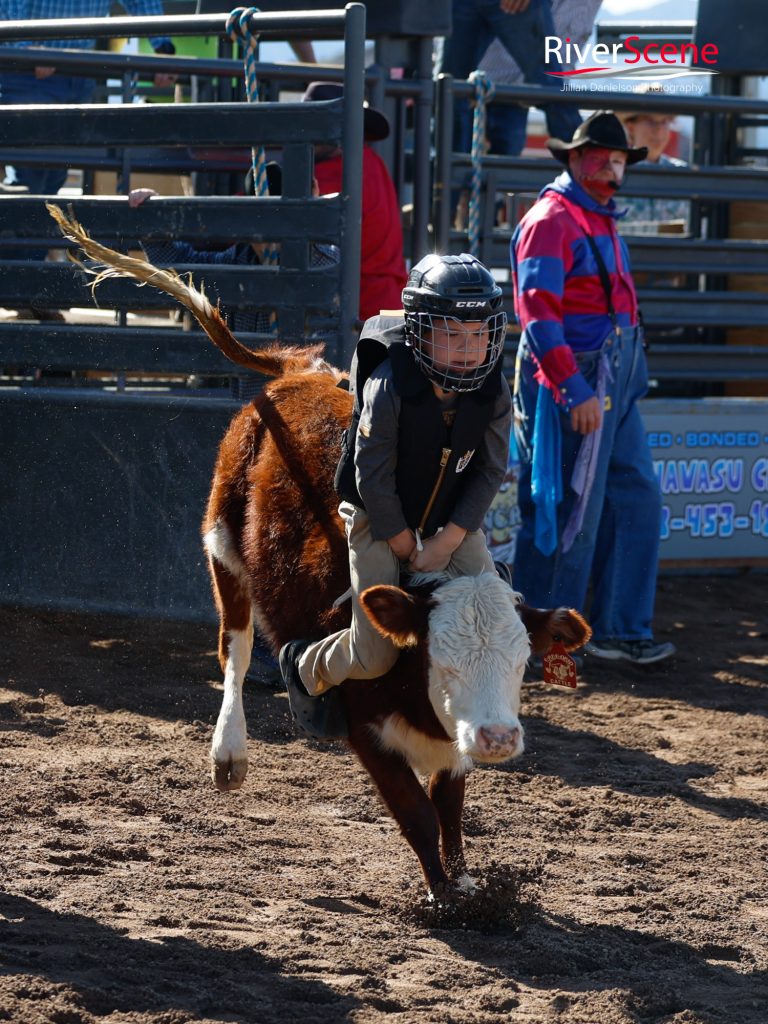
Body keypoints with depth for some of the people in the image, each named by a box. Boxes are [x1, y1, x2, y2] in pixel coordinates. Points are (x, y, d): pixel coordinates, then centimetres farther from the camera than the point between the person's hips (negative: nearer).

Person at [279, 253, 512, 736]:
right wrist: (406, 548, -13)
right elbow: (373, 476, -20)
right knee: (376, 655, -9)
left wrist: (445, 542, -14)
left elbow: (489, 473, -6)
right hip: (379, 519, -4)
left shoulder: (494, 392, -13)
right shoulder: (389, 387, -26)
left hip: (453, 520, 4)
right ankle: (308, 669, 25)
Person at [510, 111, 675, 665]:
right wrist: (574, 391, -24)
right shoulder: (550, 220, -12)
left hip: (615, 384, 10)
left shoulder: (602, 220, 19)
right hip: (572, 382, -10)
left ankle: (621, 631, 18)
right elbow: (538, 313, -20)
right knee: (567, 514, -5)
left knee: (637, 499, 10)